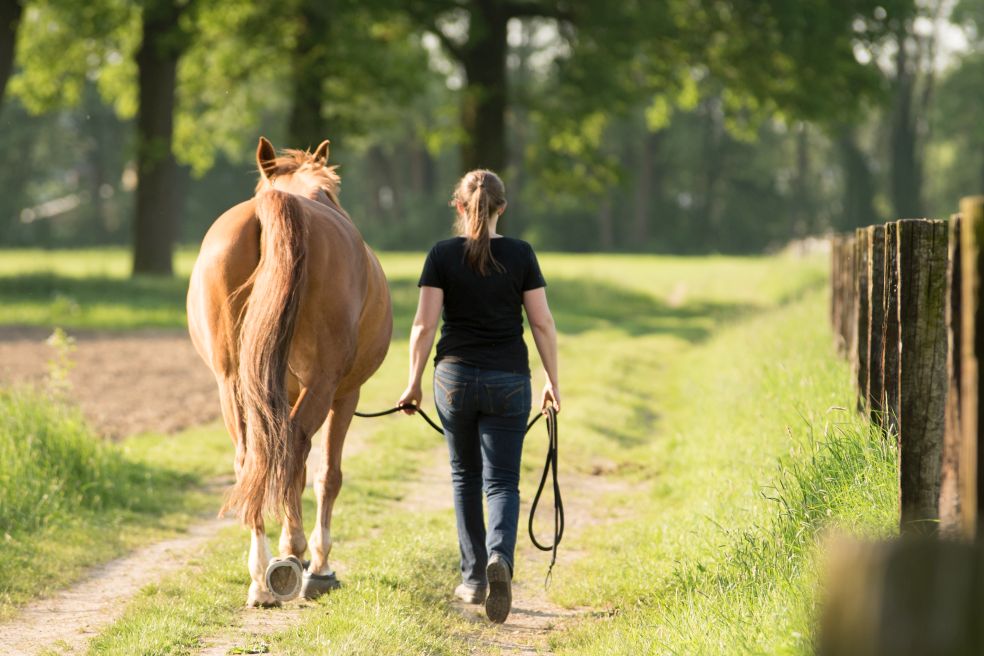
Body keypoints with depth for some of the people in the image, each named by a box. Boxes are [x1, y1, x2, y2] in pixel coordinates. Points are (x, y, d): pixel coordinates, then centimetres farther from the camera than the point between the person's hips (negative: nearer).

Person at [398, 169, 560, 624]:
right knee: (501, 483, 2)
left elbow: (424, 324, -7)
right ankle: (499, 557, -26)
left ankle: (474, 578, 21)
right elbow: (542, 322, -2)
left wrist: (413, 383, 1)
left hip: (454, 378, 0)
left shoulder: (442, 255, -4)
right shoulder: (521, 255, -2)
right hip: (508, 381, 0)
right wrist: (553, 381, 7)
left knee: (465, 476, 18)